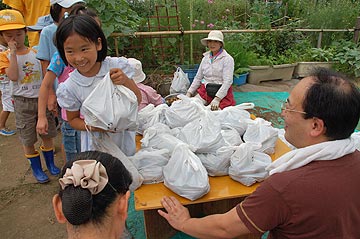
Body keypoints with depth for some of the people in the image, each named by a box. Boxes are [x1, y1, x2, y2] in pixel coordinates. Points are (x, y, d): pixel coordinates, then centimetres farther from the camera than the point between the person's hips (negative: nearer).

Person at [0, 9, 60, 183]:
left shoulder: (36, 53, 2)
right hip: (23, 102, -2)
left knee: (47, 133, 12)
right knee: (28, 138, 7)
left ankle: (50, 163, 30)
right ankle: (36, 168, 24)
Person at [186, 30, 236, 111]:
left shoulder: (228, 59, -6)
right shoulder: (205, 58, 12)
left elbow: (227, 81, -15)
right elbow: (198, 78, 16)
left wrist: (217, 99, -25)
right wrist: (189, 93, 6)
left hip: (222, 92, -4)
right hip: (205, 90, 5)